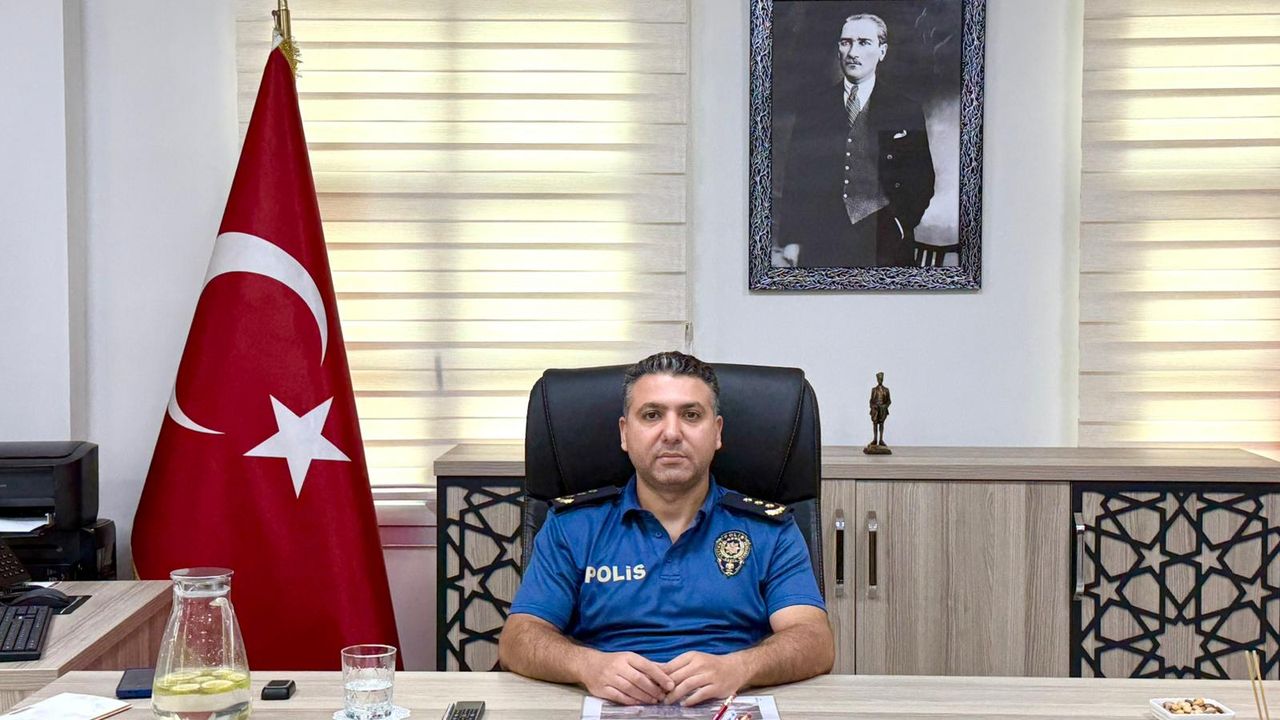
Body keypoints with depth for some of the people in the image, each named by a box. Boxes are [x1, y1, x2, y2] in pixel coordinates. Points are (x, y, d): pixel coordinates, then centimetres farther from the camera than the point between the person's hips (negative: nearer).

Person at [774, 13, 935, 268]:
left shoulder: (906, 111, 7)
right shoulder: (811, 104, 10)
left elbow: (922, 181, 7)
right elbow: (794, 175, 8)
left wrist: (899, 224, -8)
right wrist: (790, 240, 0)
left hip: (883, 247, -1)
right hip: (820, 245, 1)